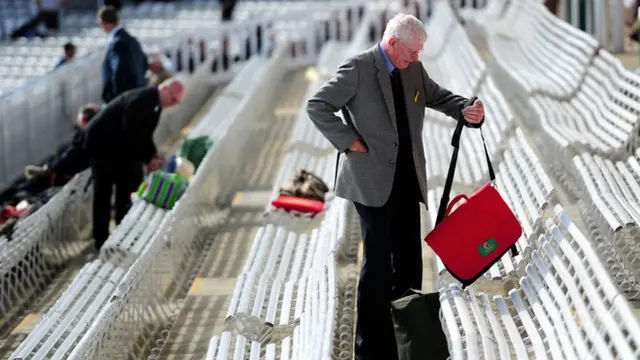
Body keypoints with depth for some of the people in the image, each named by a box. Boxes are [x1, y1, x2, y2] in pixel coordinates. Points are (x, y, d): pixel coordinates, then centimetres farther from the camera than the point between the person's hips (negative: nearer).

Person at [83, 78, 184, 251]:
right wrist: (147, 160, -22)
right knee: (103, 191, -6)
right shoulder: (140, 100, -28)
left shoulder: (155, 104, 3)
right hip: (101, 144, -10)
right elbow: (130, 136, -28)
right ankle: (101, 239, -2)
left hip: (118, 146, 10)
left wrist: (153, 154, -5)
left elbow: (144, 134, 11)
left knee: (128, 185, 10)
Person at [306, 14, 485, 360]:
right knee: (378, 265, -5)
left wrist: (466, 110, -2)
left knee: (409, 265, 10)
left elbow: (439, 97, 18)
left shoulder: (413, 70, 8)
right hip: (373, 182, -7)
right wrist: (349, 142, -14)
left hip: (407, 181, 7)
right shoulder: (358, 68, -12)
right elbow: (317, 106, -12)